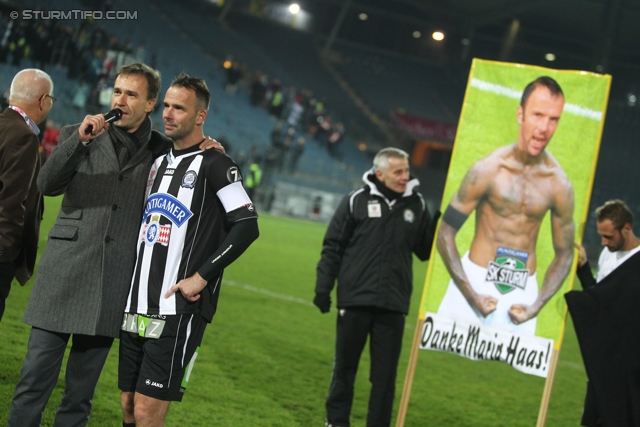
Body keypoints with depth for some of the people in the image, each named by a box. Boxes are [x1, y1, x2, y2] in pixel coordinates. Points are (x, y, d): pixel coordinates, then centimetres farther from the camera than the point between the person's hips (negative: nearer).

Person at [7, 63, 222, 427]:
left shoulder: (161, 150, 9)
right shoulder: (79, 135, 8)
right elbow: (48, 185, -4)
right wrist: (79, 140, -17)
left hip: (114, 285, 1)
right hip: (66, 272, -1)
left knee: (81, 390, 7)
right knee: (36, 379, -3)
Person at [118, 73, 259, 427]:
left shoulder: (214, 165, -7)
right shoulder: (158, 164, 17)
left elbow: (247, 226, -14)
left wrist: (201, 277, -15)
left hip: (177, 311, -8)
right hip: (136, 307, 8)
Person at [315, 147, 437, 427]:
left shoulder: (416, 205, 7)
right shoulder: (356, 201, -2)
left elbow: (425, 251, 11)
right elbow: (333, 247, 0)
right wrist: (323, 289, -4)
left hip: (393, 305, 2)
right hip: (354, 299, -2)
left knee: (385, 374, 4)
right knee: (345, 367, 9)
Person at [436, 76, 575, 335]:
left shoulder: (559, 185, -5)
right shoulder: (488, 170, -11)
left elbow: (564, 255, 7)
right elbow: (445, 235, -6)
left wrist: (535, 307, -4)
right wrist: (472, 296, -11)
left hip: (522, 290, 1)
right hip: (476, 280, -1)